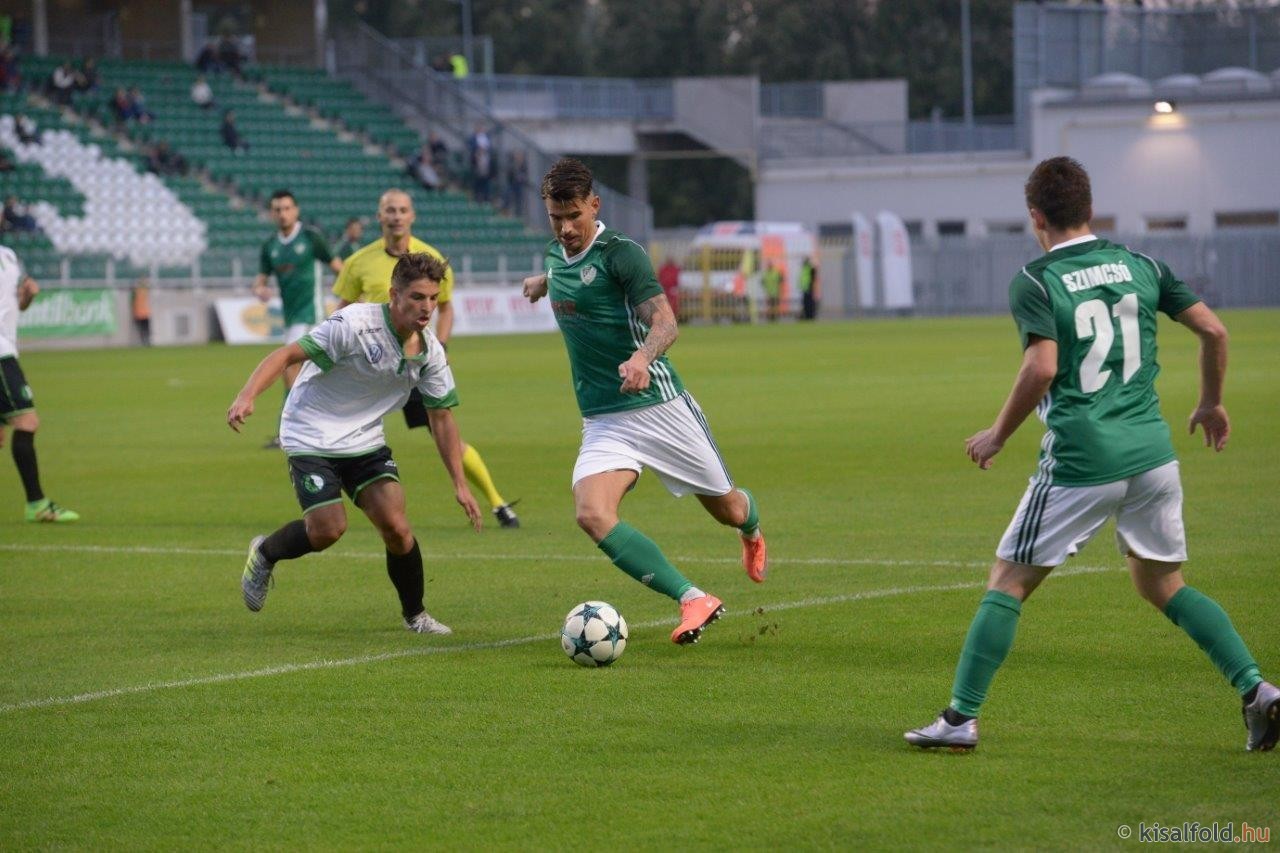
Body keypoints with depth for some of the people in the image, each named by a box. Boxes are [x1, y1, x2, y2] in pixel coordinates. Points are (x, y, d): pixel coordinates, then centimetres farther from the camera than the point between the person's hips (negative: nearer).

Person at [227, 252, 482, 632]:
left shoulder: (429, 352, -4)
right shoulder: (355, 324, -23)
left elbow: (441, 416, 7)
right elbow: (288, 354, -23)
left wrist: (460, 483, 4)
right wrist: (247, 395, -38)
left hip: (365, 440, 5)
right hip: (311, 436, -5)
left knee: (396, 526, -11)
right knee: (327, 529, -16)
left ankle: (415, 615, 11)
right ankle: (265, 553, 16)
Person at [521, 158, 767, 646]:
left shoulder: (620, 253, -14)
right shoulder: (555, 255, 6)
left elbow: (664, 322, -24)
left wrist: (642, 357, -44)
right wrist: (543, 282, 50)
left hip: (658, 406, -5)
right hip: (602, 420, 5)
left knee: (725, 508, 12)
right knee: (592, 515, -24)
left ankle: (752, 531, 53)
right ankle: (693, 600, -23)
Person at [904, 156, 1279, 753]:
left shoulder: (1035, 282, -5)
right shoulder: (1140, 266, 9)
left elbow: (1042, 368, -18)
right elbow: (1213, 330, 7)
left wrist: (998, 435, -5)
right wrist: (1211, 403, 23)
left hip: (1080, 461, -5)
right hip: (1152, 453, 5)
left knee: (1007, 583, 6)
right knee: (1162, 584, 19)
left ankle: (961, 718, 3)